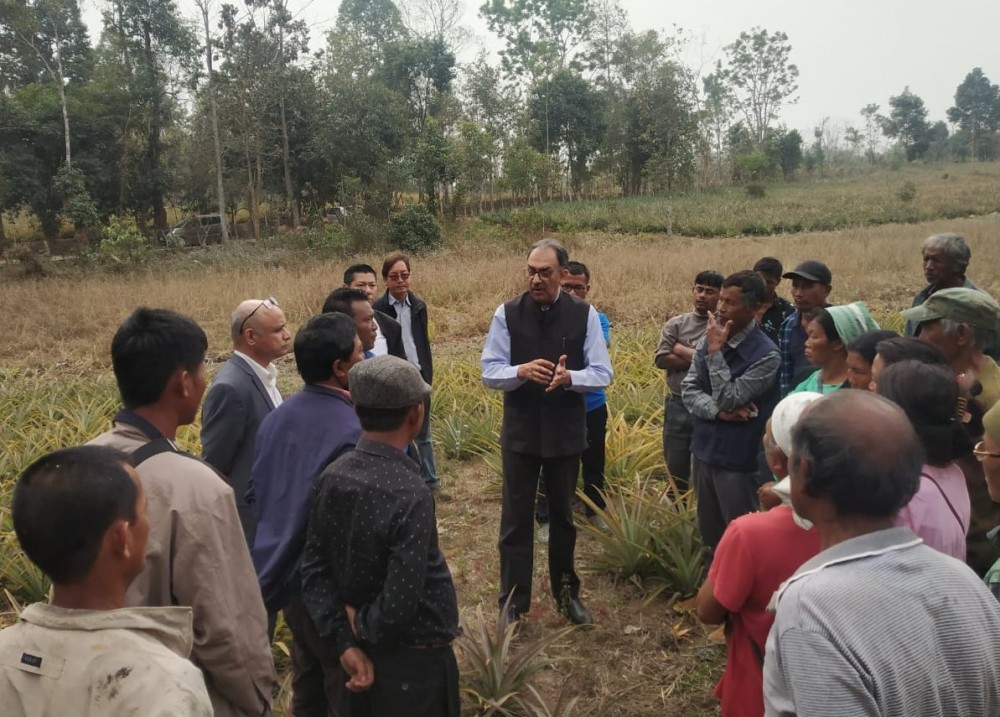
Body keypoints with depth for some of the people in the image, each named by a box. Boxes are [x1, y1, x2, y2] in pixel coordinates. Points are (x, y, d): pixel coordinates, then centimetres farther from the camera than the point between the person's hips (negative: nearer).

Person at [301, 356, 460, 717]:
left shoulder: (331, 476, -8)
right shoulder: (409, 494, -28)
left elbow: (314, 569, -3)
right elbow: (398, 607, -28)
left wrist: (346, 643, -4)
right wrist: (360, 624, -10)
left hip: (365, 654, 6)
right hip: (416, 661, -6)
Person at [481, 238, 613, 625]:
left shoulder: (585, 314, -7)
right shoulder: (507, 313, -8)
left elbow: (602, 373, -8)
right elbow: (489, 372, -8)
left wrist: (569, 377, -28)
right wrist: (521, 370, -28)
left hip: (566, 431, 1)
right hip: (520, 431, -1)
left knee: (563, 516, 18)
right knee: (516, 518, 6)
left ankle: (566, 592, 38)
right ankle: (513, 601, 21)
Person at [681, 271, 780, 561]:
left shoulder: (766, 355, -18)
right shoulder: (710, 338, 1)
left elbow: (729, 399, -21)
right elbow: (688, 388, 1)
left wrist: (716, 351, -19)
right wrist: (718, 411, -16)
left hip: (737, 457, -6)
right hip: (705, 450, 6)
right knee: (708, 532, 20)